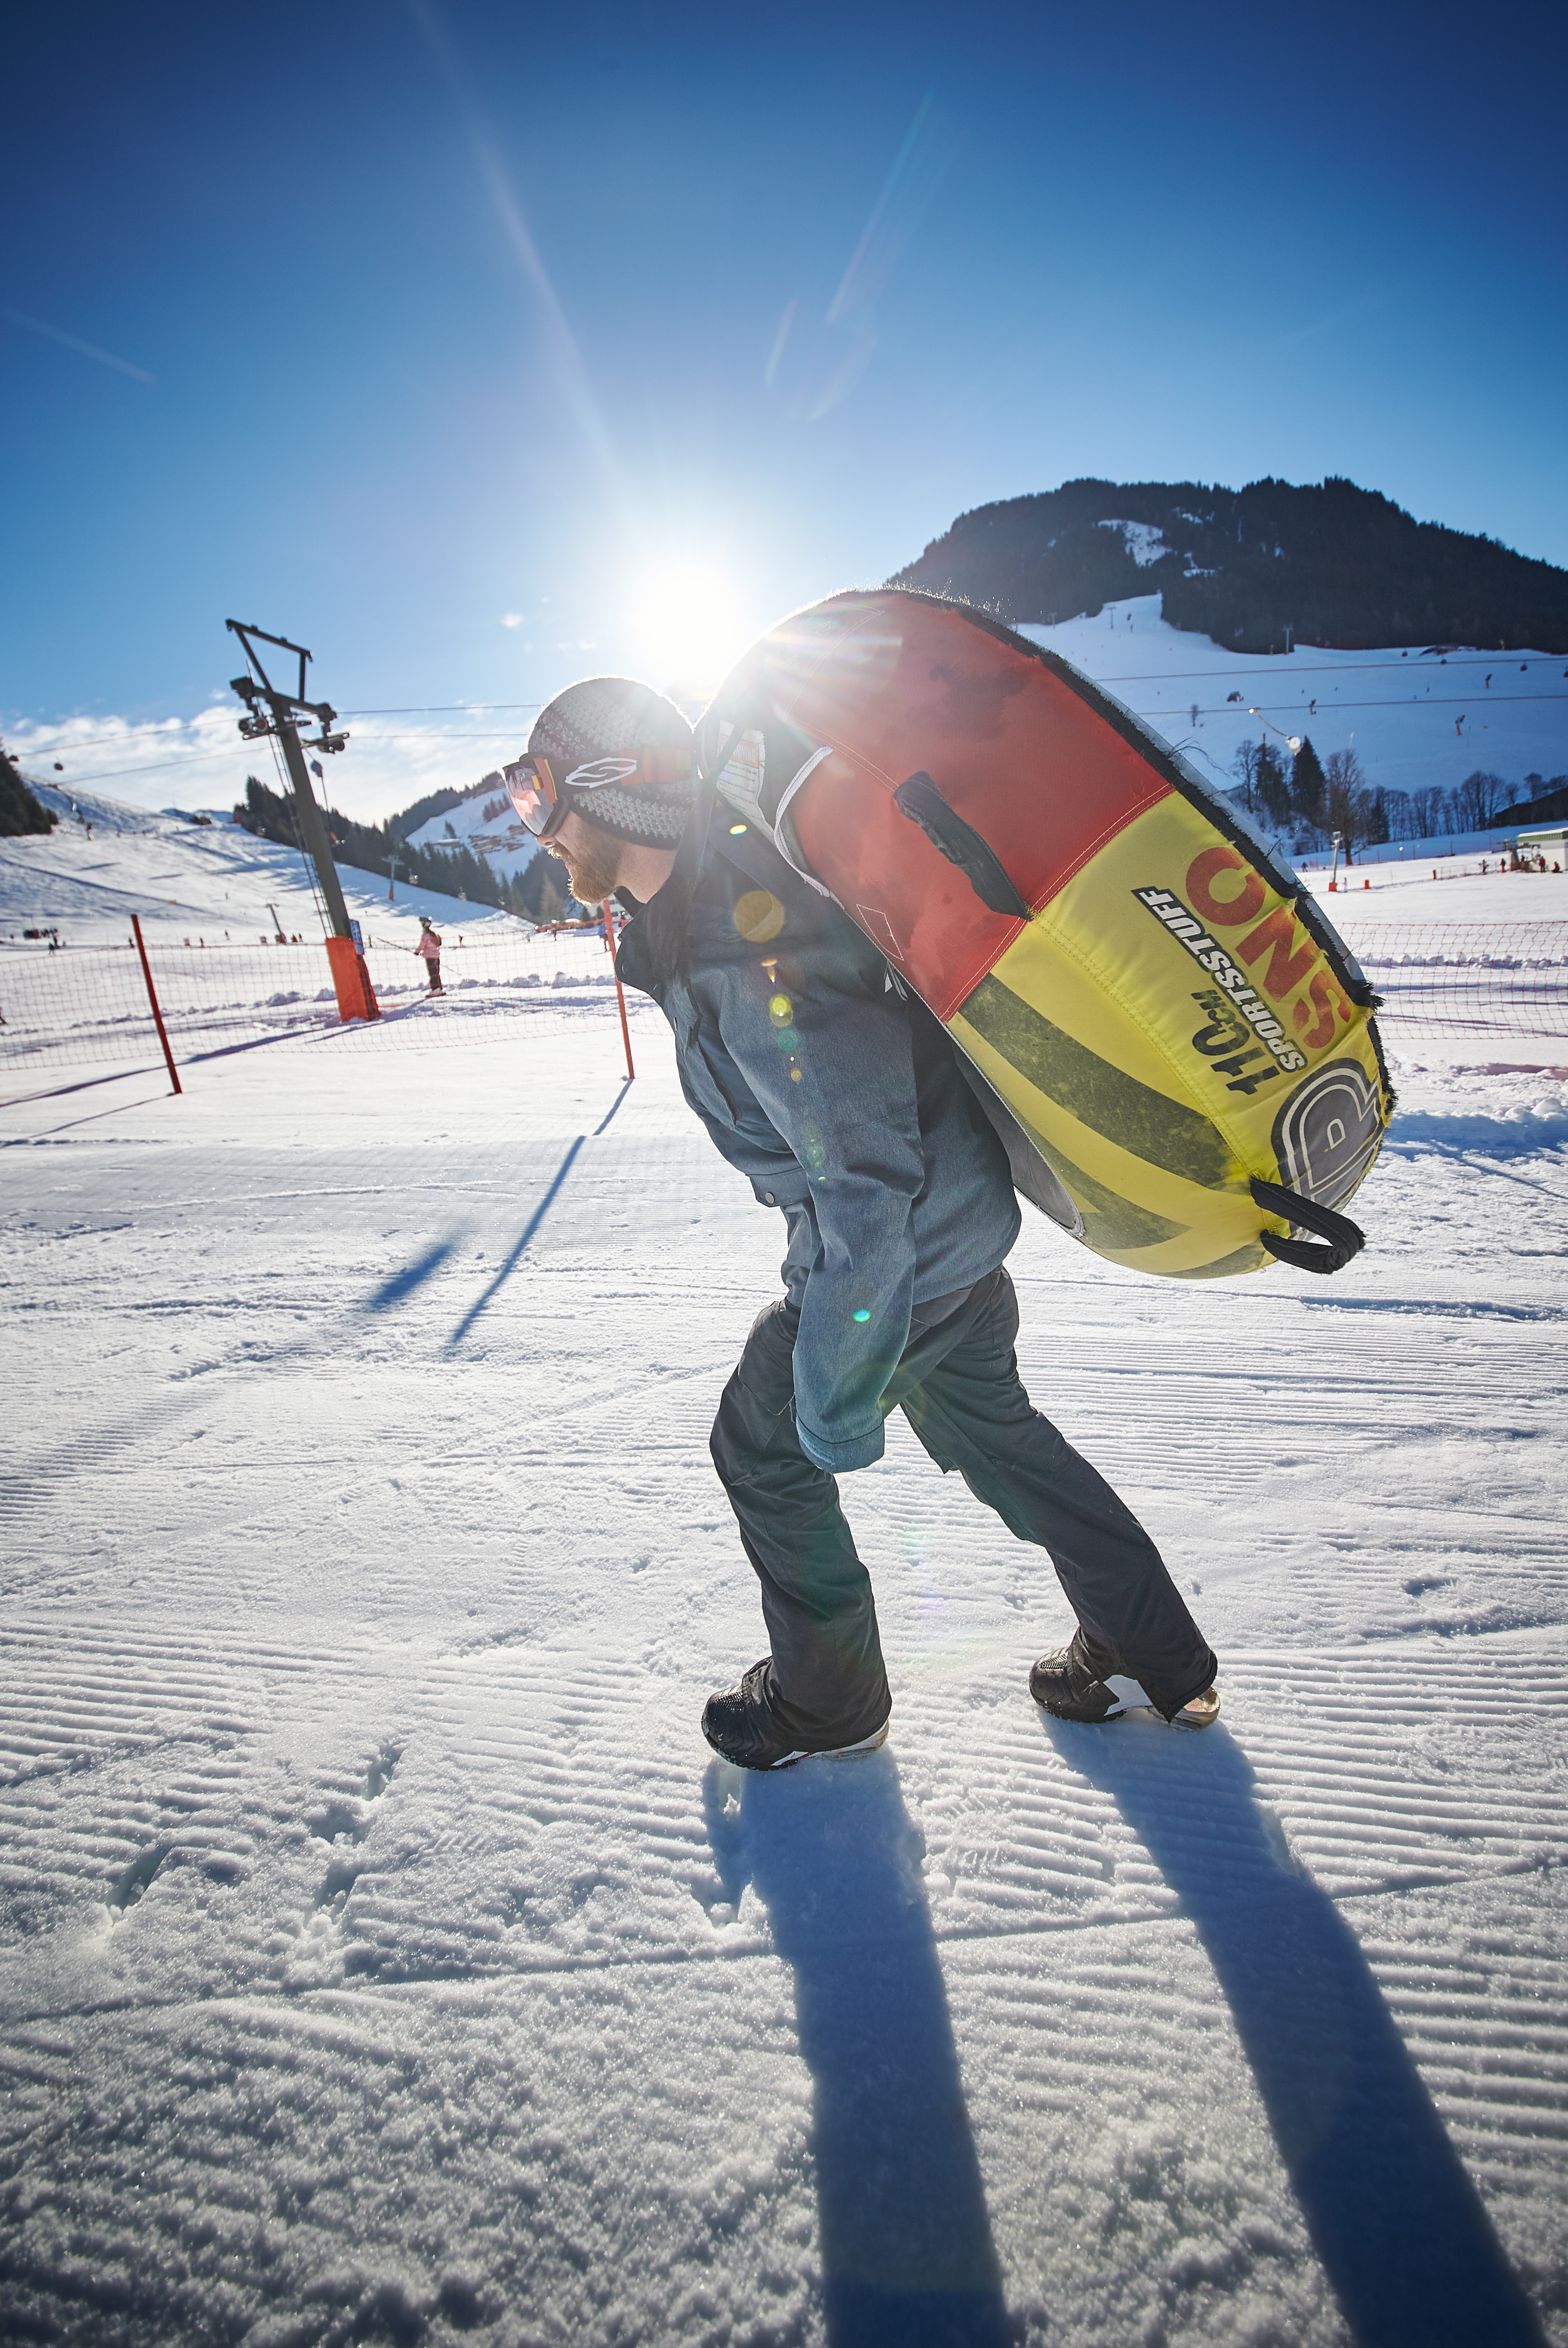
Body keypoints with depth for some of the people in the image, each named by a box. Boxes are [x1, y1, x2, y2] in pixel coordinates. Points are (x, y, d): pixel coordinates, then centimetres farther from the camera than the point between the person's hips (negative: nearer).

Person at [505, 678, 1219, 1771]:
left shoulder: (743, 963, -31)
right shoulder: (731, 881, 1)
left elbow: (865, 1180, -33)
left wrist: (836, 1398, -28)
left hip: (900, 1256, -9)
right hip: (960, 1225, 9)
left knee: (764, 1448, 12)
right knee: (990, 1431, 23)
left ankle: (828, 1699, 34)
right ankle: (1161, 1657, 39)